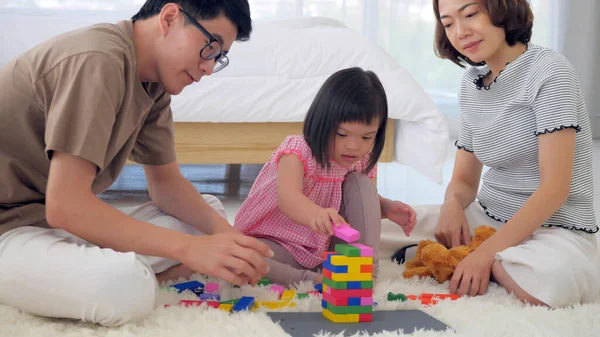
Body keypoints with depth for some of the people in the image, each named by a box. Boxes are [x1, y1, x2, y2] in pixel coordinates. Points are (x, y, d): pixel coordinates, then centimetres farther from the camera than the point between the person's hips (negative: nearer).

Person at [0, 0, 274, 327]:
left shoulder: (154, 82, 5)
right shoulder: (97, 61, -24)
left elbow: (165, 182, 10)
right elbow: (64, 205, -29)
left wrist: (225, 233, -10)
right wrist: (189, 249, -28)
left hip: (67, 222, 9)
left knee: (210, 212, 7)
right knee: (125, 286, -36)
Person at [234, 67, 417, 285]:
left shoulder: (361, 162, -5)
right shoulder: (298, 152, -25)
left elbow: (364, 201, 15)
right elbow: (287, 196, -46)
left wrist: (386, 207, -8)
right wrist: (316, 214, -68)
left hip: (327, 247, 5)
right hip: (276, 243, -5)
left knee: (360, 183, -11)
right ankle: (317, 281, -27)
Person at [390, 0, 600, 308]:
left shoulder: (549, 72, -13)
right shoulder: (472, 84, 8)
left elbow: (555, 186, -20)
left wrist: (485, 253, -26)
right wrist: (452, 205, -13)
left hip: (556, 228, -5)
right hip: (487, 218, 5)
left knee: (547, 280, -40)